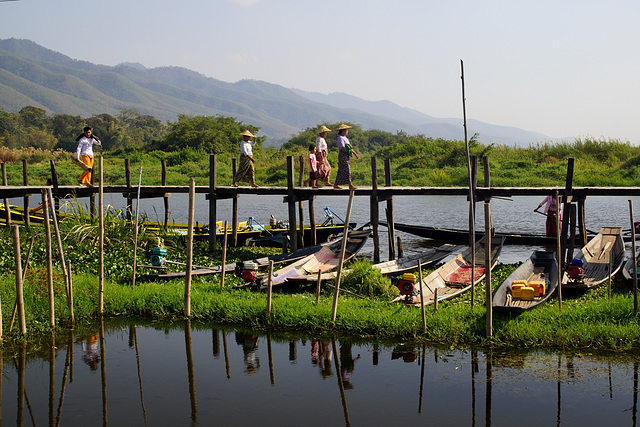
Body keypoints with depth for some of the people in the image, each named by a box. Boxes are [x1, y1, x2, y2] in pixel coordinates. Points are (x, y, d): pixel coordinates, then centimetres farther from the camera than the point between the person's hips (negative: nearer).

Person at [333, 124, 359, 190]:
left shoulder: (345, 138, 20)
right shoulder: (340, 138, -12)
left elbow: (350, 147, 22)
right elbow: (342, 148, -20)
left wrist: (355, 153, 15)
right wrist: (350, 152, -13)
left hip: (346, 157, 10)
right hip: (343, 155, -10)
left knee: (341, 171, 11)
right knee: (347, 170, -11)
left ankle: (336, 184, 16)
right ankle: (350, 185, -12)